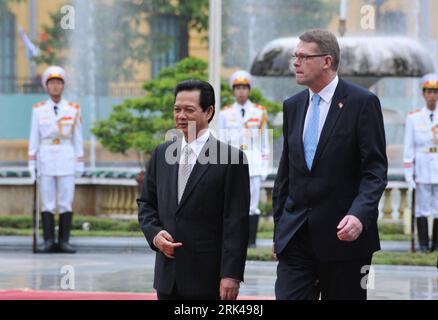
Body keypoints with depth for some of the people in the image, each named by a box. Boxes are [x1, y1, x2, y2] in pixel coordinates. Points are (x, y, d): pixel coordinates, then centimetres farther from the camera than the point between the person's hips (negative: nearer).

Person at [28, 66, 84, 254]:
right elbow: (34, 138, 5)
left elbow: (78, 138, 6)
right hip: (46, 159, 0)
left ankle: (64, 242, 3)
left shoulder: (73, 110, 4)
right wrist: (32, 164, 1)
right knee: (47, 202, -1)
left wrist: (80, 164, 3)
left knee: (66, 202, -2)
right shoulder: (38, 110, 4)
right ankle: (48, 242, 2)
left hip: (66, 159, 0)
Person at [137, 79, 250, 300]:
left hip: (208, 279, -5)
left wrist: (231, 275, -15)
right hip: (168, 279, 5)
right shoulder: (161, 154, 11)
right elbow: (146, 203, 18)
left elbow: (236, 222, -9)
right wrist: (154, 234, -3)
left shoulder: (231, 159, -6)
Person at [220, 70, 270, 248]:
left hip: (253, 164, 0)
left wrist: (264, 166, 4)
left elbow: (264, 142, 9)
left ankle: (251, 240, 0)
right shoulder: (225, 113, 7)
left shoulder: (259, 112, 8)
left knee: (252, 204, -5)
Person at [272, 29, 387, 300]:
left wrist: (359, 215, -26)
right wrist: (279, 228, 14)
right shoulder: (293, 106, 12)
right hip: (296, 236, 5)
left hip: (343, 235, -5)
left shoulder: (362, 102, -6)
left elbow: (375, 170, -11)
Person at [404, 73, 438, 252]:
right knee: (422, 207, -2)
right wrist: (408, 174, -4)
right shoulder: (413, 118, 4)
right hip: (422, 170, -1)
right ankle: (423, 244, 3)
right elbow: (409, 148, 2)